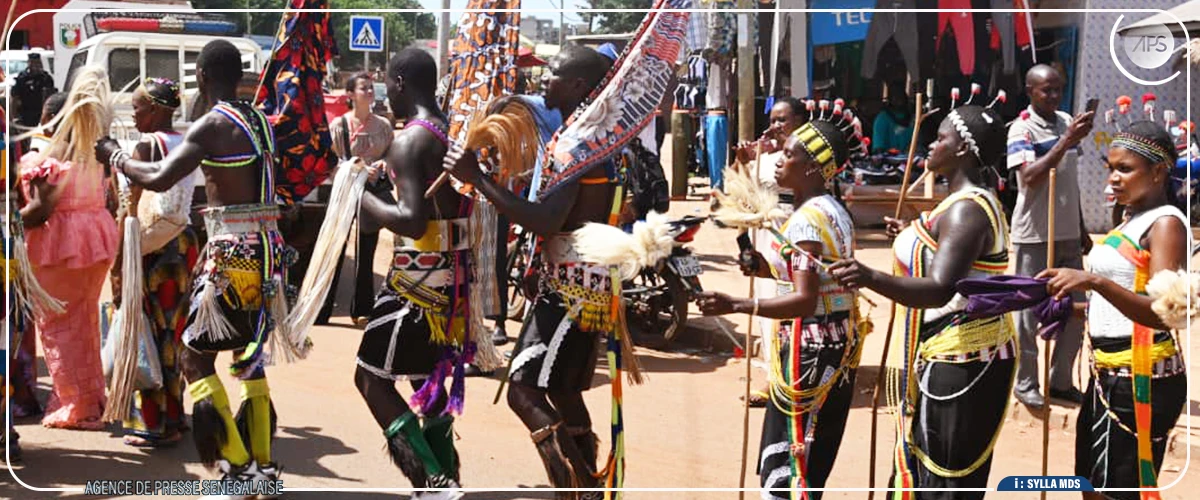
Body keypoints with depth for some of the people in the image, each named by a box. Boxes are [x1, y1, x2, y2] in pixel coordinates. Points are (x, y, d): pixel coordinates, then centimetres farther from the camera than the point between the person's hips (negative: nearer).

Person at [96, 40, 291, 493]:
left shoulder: (212, 125, -12)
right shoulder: (259, 121, 11)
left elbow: (159, 179, -21)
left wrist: (116, 157, -5)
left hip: (233, 254, -8)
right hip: (267, 250, 8)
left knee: (193, 355, 2)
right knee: (248, 354, 19)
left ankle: (235, 463, -4)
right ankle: (263, 463, 20)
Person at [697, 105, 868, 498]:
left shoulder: (806, 219, -20)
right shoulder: (835, 211, 10)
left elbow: (805, 300, -27)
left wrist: (736, 306, -36)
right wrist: (771, 268, 12)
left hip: (810, 349, -10)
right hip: (836, 345, 10)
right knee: (809, 464, 20)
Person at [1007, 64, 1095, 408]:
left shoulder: (1066, 122, 10)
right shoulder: (1022, 129, -11)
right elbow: (1030, 177, -26)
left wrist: (1081, 228, 19)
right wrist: (1067, 141, -31)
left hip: (1068, 234, 7)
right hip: (1034, 235, -7)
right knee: (1030, 311, 1)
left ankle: (1060, 380, 22)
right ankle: (1026, 383, 13)